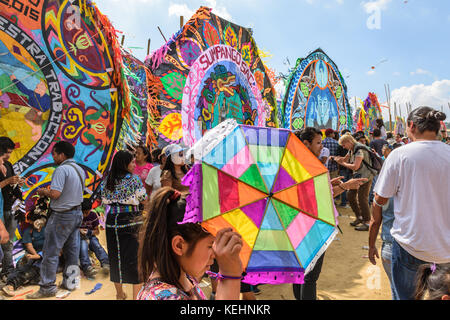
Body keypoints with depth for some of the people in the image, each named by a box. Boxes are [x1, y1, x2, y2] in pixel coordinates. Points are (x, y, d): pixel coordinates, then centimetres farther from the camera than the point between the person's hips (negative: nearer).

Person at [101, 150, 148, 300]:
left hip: (113, 221, 5)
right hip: (131, 220, -5)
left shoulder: (107, 181, 5)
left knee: (115, 256, 14)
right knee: (135, 255, 1)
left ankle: (119, 293, 31)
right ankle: (136, 295, 3)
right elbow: (144, 200, -6)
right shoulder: (134, 179, -10)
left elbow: (104, 200, 13)